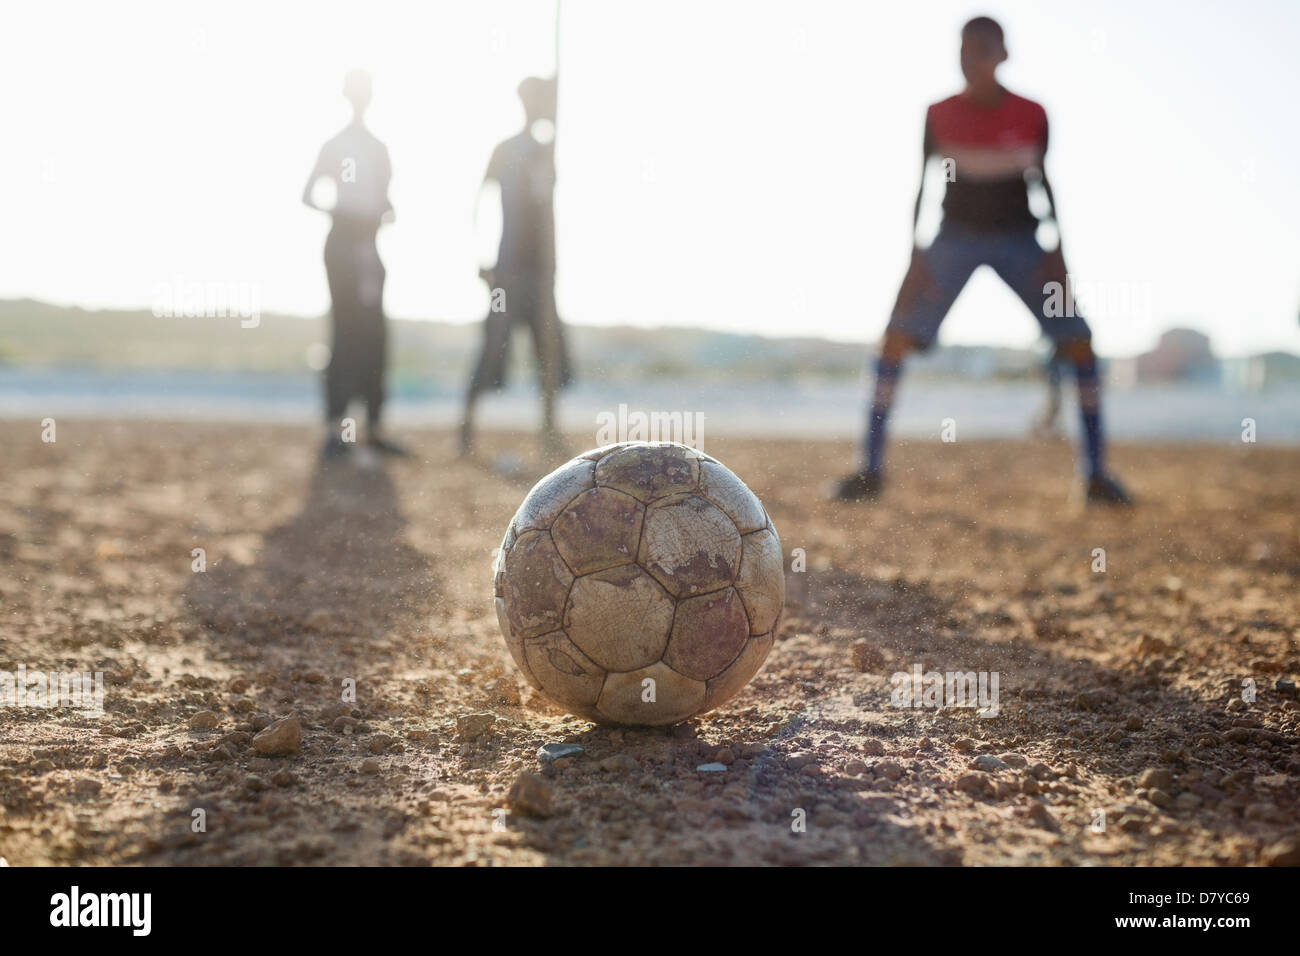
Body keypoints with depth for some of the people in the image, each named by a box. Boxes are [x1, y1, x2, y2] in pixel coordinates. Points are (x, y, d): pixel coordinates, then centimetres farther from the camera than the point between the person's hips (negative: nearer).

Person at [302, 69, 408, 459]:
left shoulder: (378, 148, 15)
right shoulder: (334, 146, -1)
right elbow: (308, 195, -3)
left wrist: (388, 212, -1)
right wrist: (341, 213, -17)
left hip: (368, 248, 6)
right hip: (343, 245, -6)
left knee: (374, 336, 3)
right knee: (346, 333, -10)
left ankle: (373, 427, 7)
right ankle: (335, 430, -8)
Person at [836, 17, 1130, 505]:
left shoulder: (1031, 116, -6)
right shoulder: (940, 116, -7)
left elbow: (1045, 185, 4)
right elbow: (921, 184, -1)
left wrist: (1057, 253, -4)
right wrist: (915, 255, -9)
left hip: (1019, 239, 1)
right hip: (956, 236, 0)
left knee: (1078, 341, -13)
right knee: (896, 336, -18)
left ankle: (1097, 472, -4)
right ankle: (870, 468, -13)